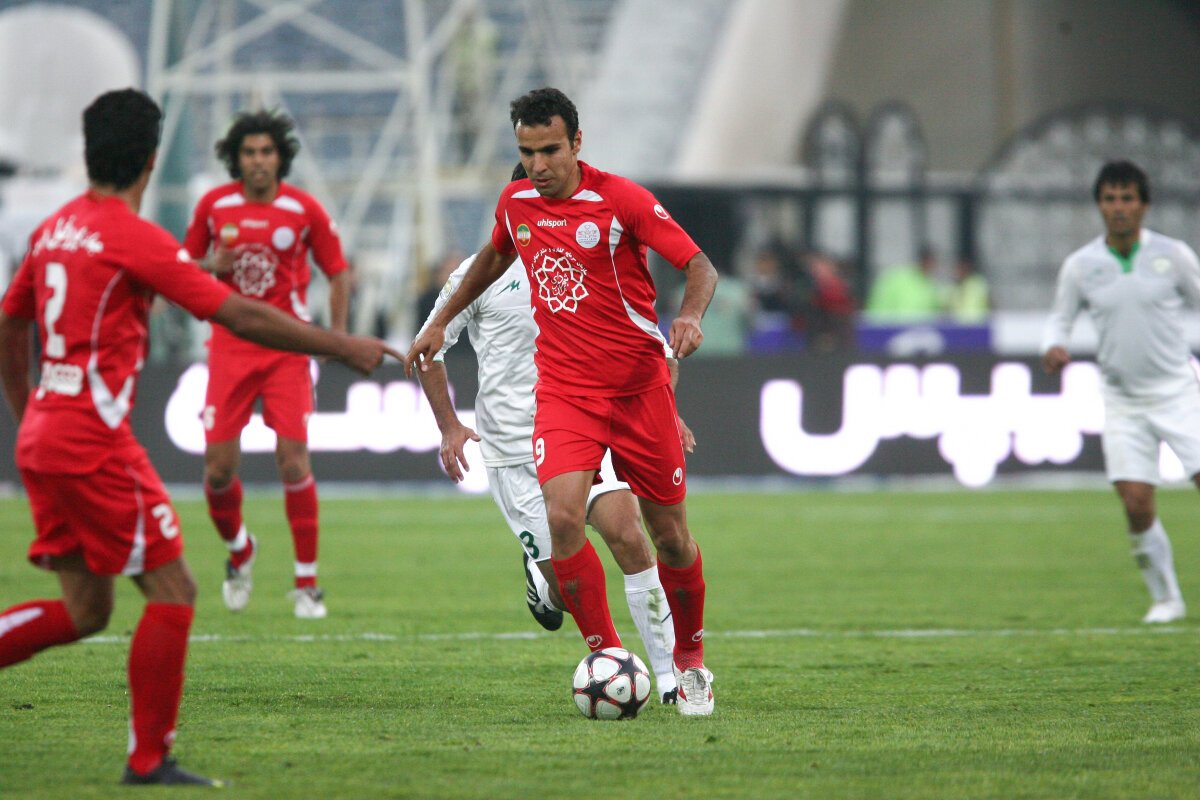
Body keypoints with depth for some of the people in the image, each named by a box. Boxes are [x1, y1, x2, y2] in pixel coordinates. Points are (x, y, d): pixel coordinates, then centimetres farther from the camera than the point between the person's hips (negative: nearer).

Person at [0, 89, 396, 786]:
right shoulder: (135, 238, -12)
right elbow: (243, 316, -13)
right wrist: (343, 347, -6)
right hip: (94, 444, -9)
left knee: (86, 610, 13)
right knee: (172, 592, -2)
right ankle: (149, 760, -1)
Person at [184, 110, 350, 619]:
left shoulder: (304, 209, -4)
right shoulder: (214, 205, 1)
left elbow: (337, 270, 7)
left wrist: (337, 335, -5)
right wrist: (213, 266, -11)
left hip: (286, 348, -2)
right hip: (230, 348, 2)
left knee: (294, 461, -11)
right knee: (219, 468, -3)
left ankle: (306, 582, -1)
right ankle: (239, 552, 27)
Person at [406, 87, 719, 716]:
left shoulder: (620, 199, -10)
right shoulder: (515, 203, 4)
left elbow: (699, 266, -10)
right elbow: (494, 257, 27)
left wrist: (691, 315, -30)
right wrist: (440, 322, 28)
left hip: (638, 386, -2)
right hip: (563, 391, 2)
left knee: (669, 534, 4)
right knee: (561, 515, -20)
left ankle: (689, 657, 28)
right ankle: (607, 658, -10)